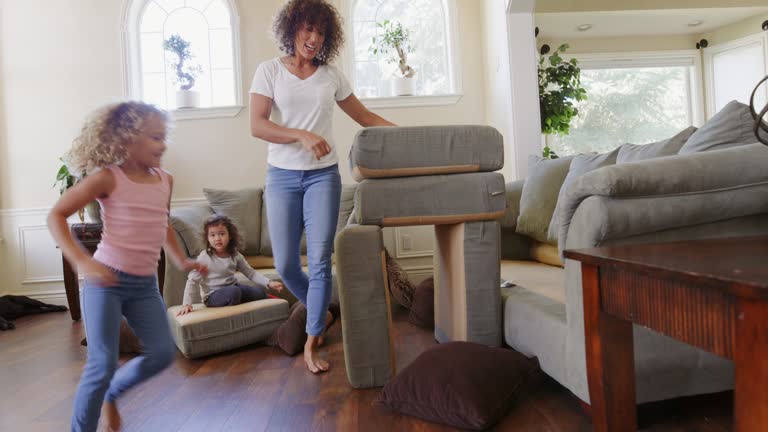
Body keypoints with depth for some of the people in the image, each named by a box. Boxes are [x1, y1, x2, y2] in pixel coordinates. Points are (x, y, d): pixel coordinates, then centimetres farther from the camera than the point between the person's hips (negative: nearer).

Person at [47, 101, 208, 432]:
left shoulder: (165, 181, 7)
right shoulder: (108, 178, -10)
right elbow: (56, 216, -10)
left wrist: (181, 260, 14)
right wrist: (82, 261, -23)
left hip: (145, 284, 6)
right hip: (106, 281, -5)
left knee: (163, 354, 3)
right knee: (103, 364, -5)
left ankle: (112, 393, 30)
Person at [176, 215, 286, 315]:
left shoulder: (235, 255, -1)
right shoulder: (204, 257, -14)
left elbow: (250, 272, 1)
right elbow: (192, 280, -14)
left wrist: (269, 283, -12)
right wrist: (187, 303, -24)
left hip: (233, 288, 5)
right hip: (212, 295, -5)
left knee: (260, 292, -13)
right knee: (233, 292, -33)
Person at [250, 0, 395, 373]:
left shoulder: (331, 75, 8)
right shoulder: (269, 70, 3)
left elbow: (365, 117, 14)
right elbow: (257, 125, -8)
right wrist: (302, 135, -22)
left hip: (323, 175, 1)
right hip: (282, 176, 0)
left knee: (320, 261, -6)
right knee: (285, 264, 3)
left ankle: (311, 343, 8)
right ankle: (318, 312, 33)